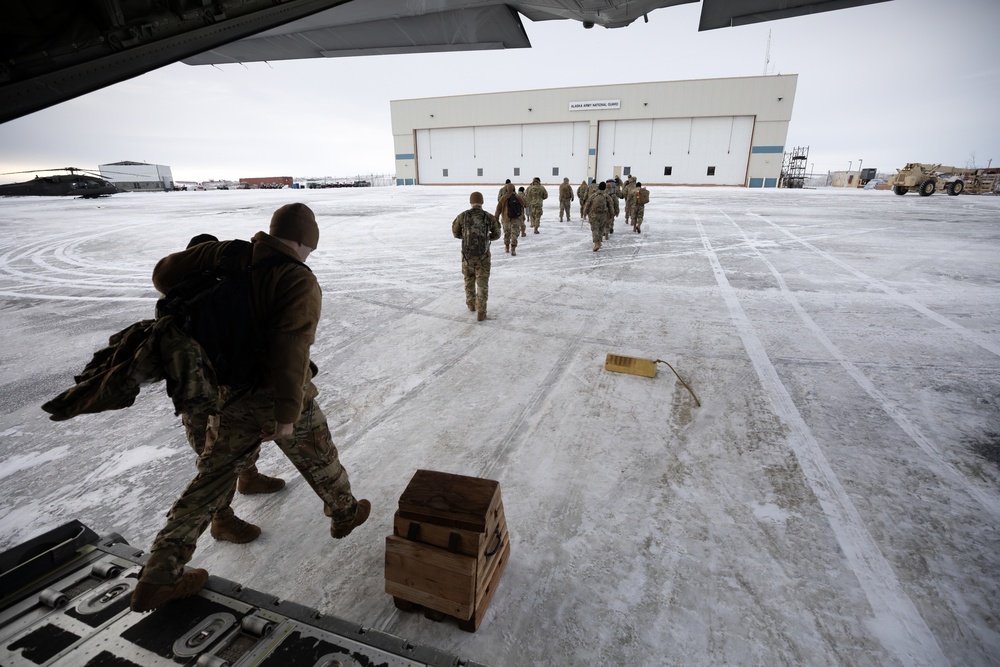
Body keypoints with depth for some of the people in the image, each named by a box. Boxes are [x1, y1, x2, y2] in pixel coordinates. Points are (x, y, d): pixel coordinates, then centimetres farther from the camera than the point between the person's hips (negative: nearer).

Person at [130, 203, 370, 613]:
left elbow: (165, 273, 5)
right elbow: (289, 349, -28)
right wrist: (286, 414, -26)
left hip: (229, 395, 5)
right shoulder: (300, 282, -21)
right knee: (319, 460, 20)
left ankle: (159, 578, 24)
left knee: (210, 480, 18)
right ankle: (345, 514, 44)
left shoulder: (227, 255, -3)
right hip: (278, 397, -5)